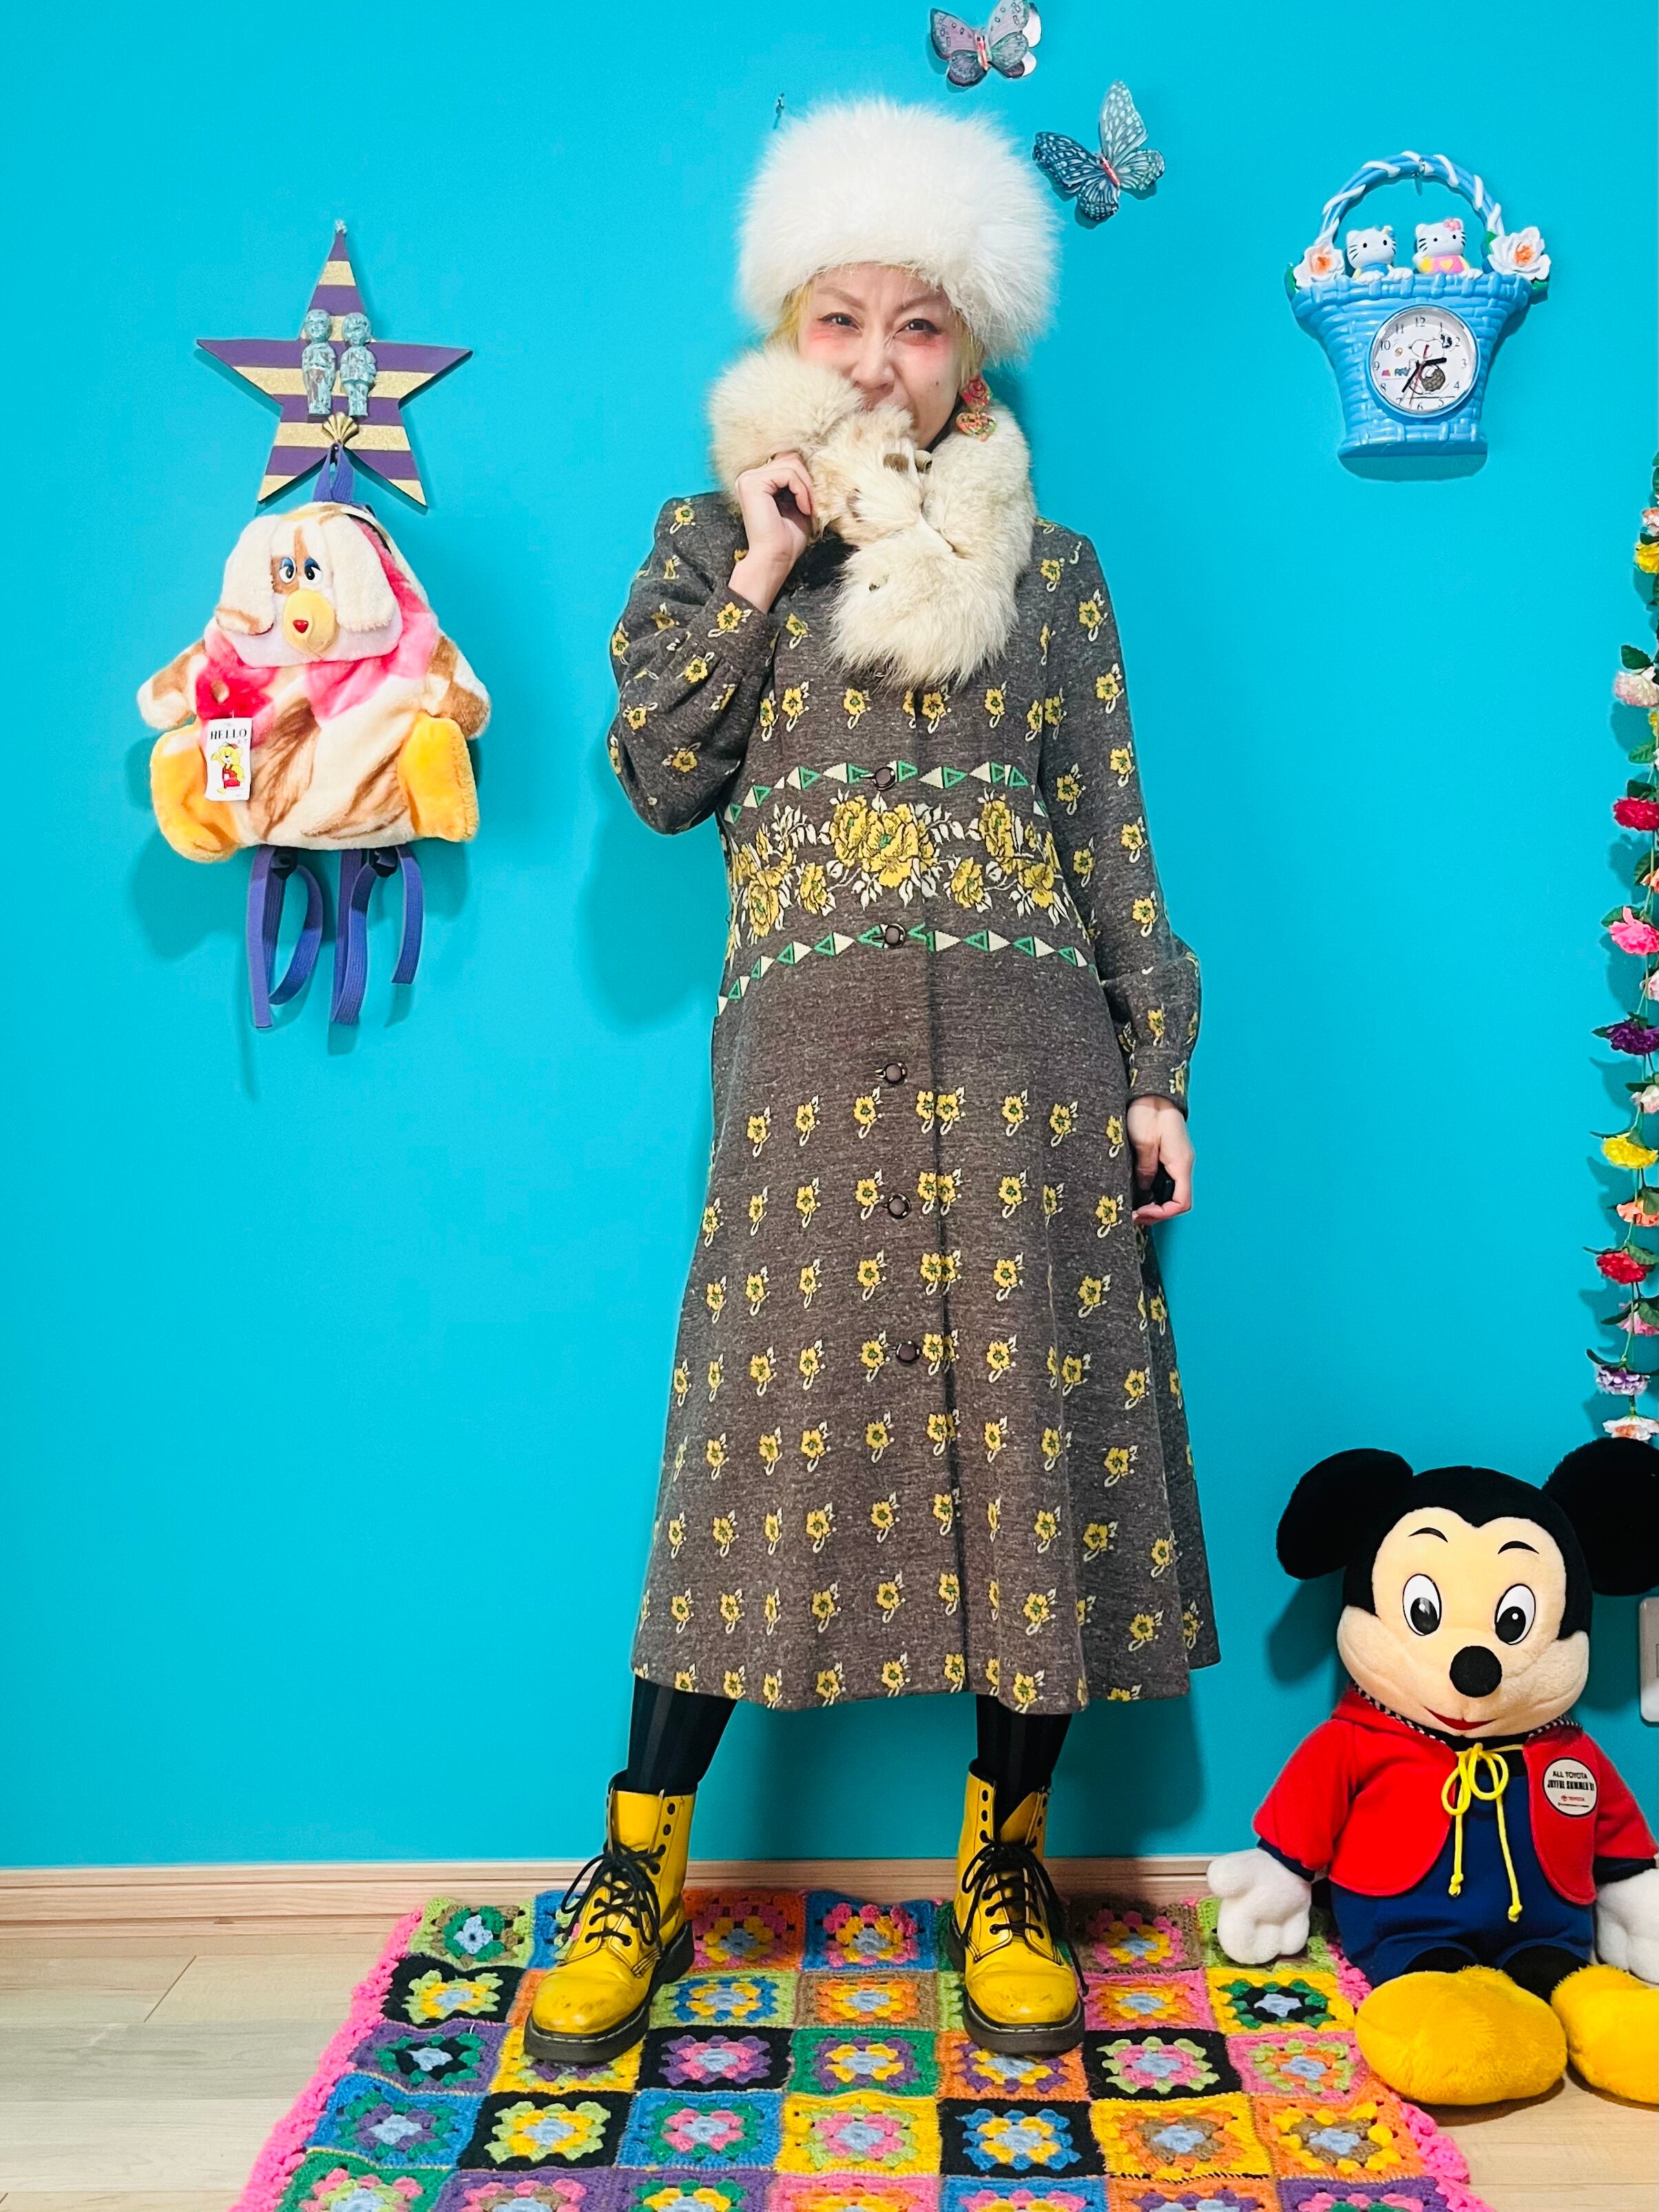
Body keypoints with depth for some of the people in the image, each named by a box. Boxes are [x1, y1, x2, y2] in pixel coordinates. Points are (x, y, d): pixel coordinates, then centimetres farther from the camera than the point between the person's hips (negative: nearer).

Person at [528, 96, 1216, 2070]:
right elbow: (659, 778, 2)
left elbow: (1111, 839, 11)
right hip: (807, 1055, -1)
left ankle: (1003, 1858, 19)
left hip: (1025, 1052, 1)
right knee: (770, 1428, -2)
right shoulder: (709, 544, 15)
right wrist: (761, 571, -4)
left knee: (1034, 1434, 1)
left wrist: (1155, 1068, 4)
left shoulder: (1048, 570, 15)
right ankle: (637, 1873, 13)